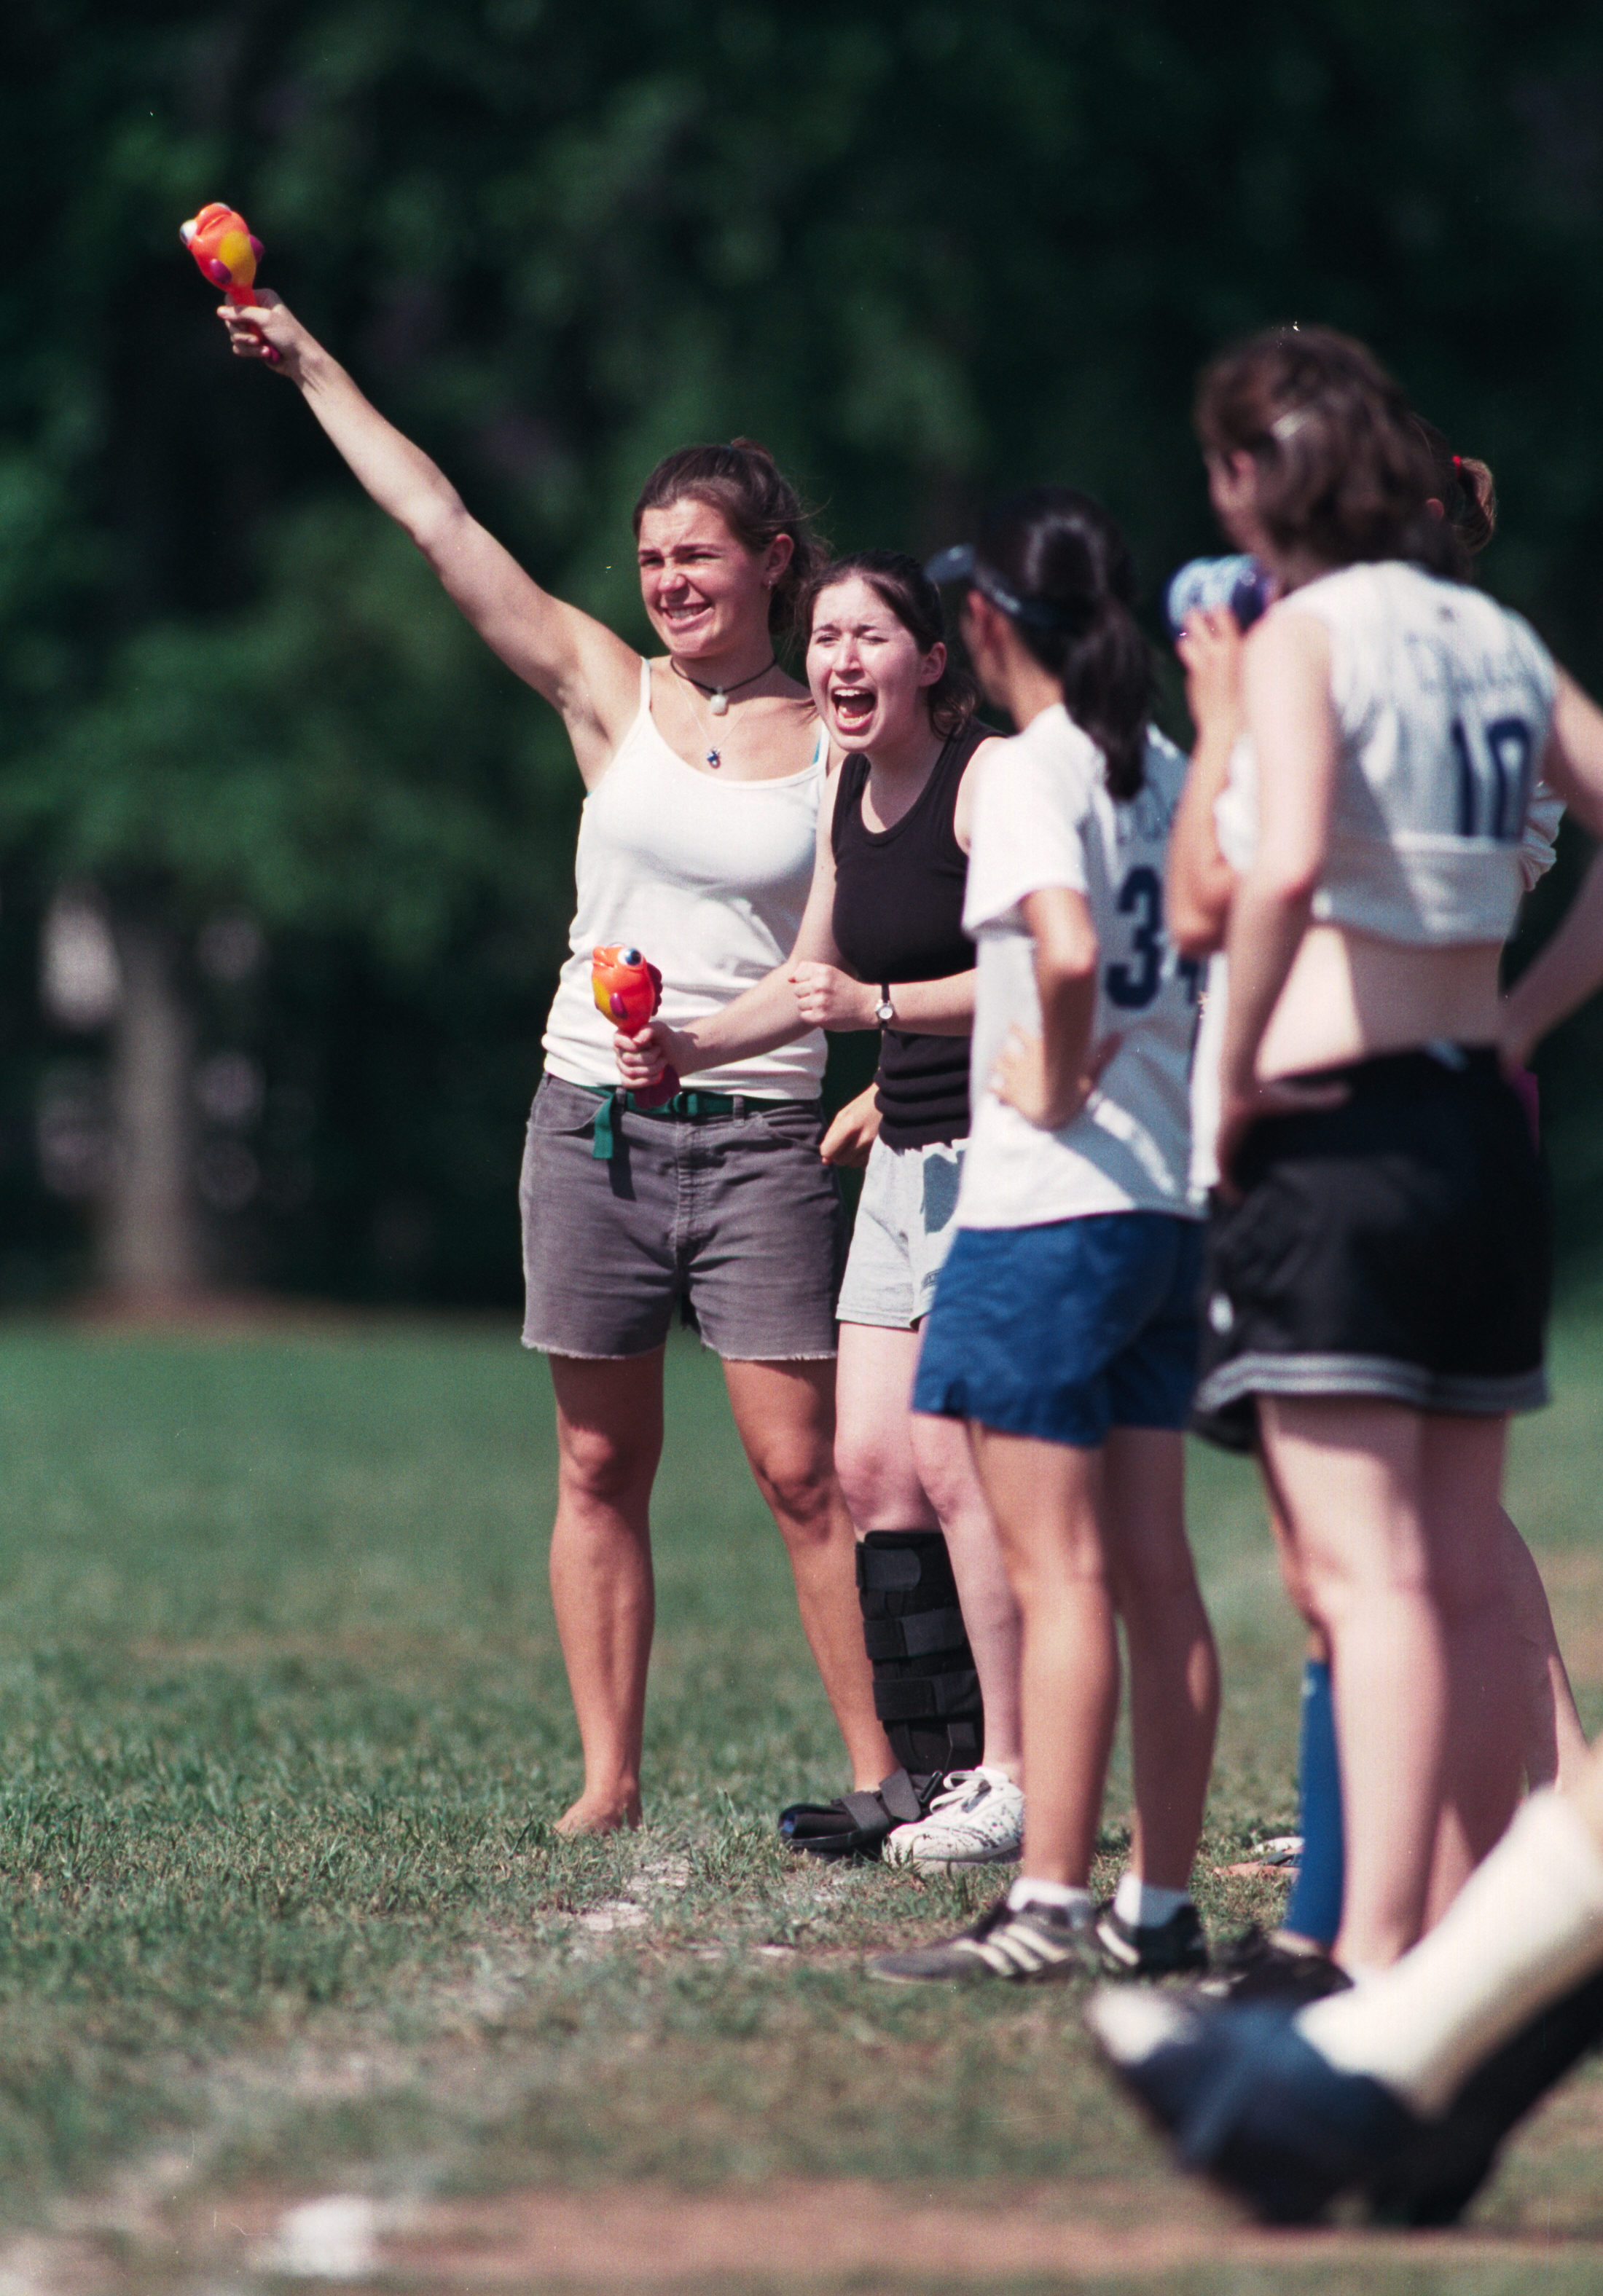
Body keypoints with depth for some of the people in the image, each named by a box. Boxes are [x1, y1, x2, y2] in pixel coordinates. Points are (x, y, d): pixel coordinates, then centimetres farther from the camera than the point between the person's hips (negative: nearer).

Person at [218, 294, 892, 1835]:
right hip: (597, 1125, 2)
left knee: (801, 1472, -7)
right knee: (601, 1467, 5)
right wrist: (309, 366, 1)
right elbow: (441, 526, 3)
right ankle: (609, 1780, 10)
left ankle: (883, 1770, -1)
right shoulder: (609, 695, 5)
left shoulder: (836, 740, 2)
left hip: (762, 1136, -2)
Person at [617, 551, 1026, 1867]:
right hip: (905, 1155, 9)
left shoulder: (986, 777, -13)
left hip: (995, 1153, -9)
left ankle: (1018, 1786, -8)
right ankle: (934, 1771, 10)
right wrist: (689, 1050, 11)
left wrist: (878, 1005, -27)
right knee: (869, 1462, 5)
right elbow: (811, 982, 24)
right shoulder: (848, 791, 13)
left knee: (950, 1462, -12)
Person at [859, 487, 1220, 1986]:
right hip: (1164, 1213, 8)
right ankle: (1160, 1905, 11)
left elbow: (1066, 955, -29)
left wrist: (1057, 1088, -14)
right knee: (1154, 1576, 8)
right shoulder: (1165, 772, 11)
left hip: (1046, 1209, -8)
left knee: (1058, 1577, -7)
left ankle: (1048, 1906, -7)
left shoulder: (1029, 773, -13)